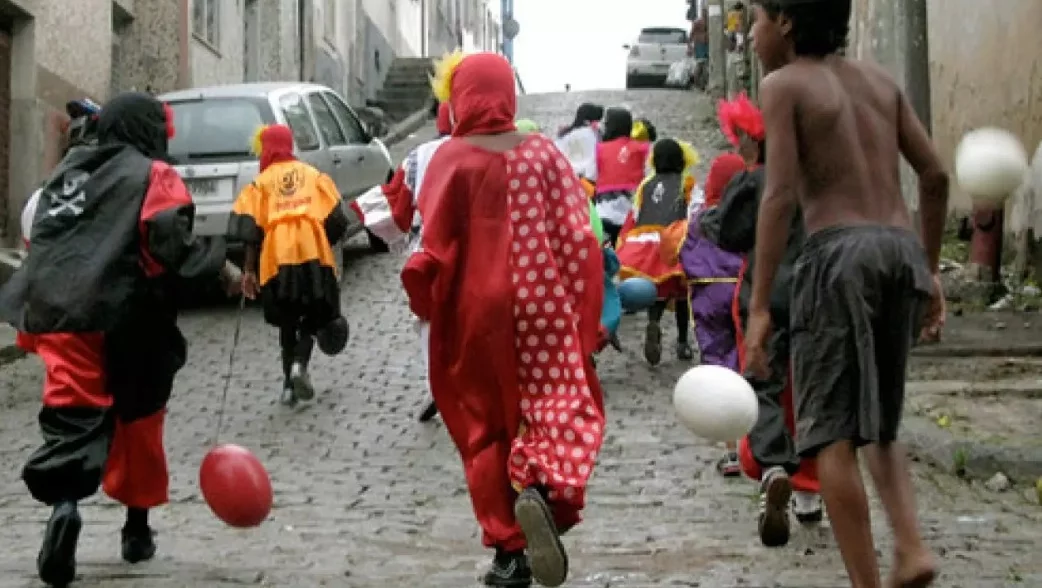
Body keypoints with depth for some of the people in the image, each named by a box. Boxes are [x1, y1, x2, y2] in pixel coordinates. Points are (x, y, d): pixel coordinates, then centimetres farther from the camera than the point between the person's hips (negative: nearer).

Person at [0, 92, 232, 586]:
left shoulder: (67, 170, 21)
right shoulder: (152, 175, 0)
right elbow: (168, 242, -14)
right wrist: (217, 263, -3)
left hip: (54, 311, 4)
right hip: (124, 320, -3)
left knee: (72, 415, -5)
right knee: (138, 419, 14)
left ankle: (63, 501, -33)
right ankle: (137, 527, 23)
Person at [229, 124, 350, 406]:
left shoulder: (260, 183, 6)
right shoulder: (314, 176, 11)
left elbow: (251, 231, -1)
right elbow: (335, 221, 5)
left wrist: (249, 270, 3)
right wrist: (326, 246, 20)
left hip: (277, 260, 0)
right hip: (314, 256, 0)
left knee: (287, 324, 16)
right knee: (313, 318, 14)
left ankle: (289, 383, 13)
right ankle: (300, 365, -11)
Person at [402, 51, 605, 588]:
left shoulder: (452, 158, -7)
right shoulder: (543, 152, 1)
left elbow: (433, 246, -11)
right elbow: (578, 237, -2)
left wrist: (425, 301, 5)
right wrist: (583, 311, 4)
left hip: (475, 314, -1)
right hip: (543, 307, 1)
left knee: (487, 428, 10)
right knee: (562, 409, 8)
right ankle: (542, 488, -23)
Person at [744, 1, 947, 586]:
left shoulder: (784, 84, 0)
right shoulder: (879, 78, 18)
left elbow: (781, 196, -10)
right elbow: (936, 176, 13)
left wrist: (760, 306, -11)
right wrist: (931, 268, 22)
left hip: (840, 252, -6)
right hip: (900, 250, 6)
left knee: (833, 432, 0)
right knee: (877, 425, 19)